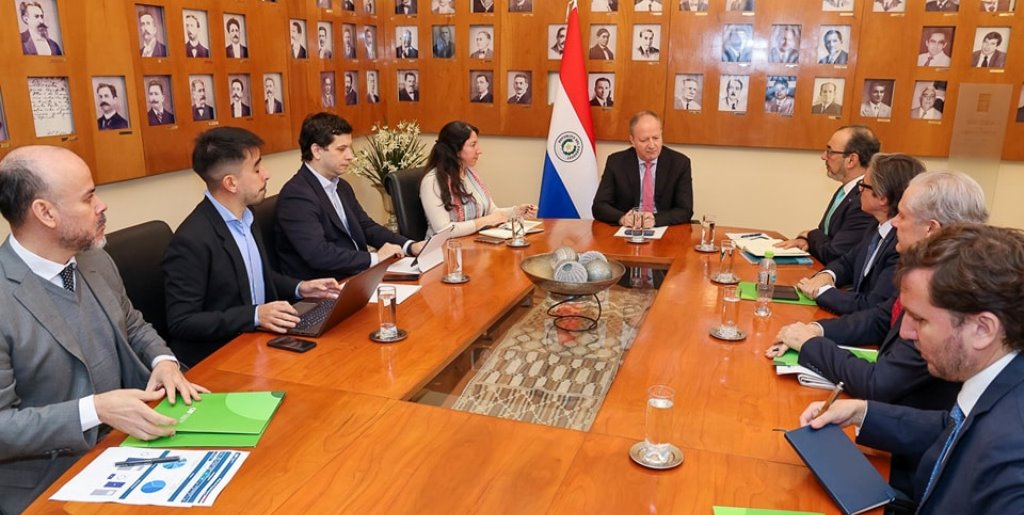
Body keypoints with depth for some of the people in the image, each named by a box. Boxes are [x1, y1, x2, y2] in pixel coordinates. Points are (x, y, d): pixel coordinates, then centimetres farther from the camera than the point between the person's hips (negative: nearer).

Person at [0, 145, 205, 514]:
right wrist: (94, 410, -27)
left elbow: (132, 326, 17)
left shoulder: (97, 261, 3)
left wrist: (163, 360, -3)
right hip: (50, 485, -7)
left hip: (126, 442, 7)